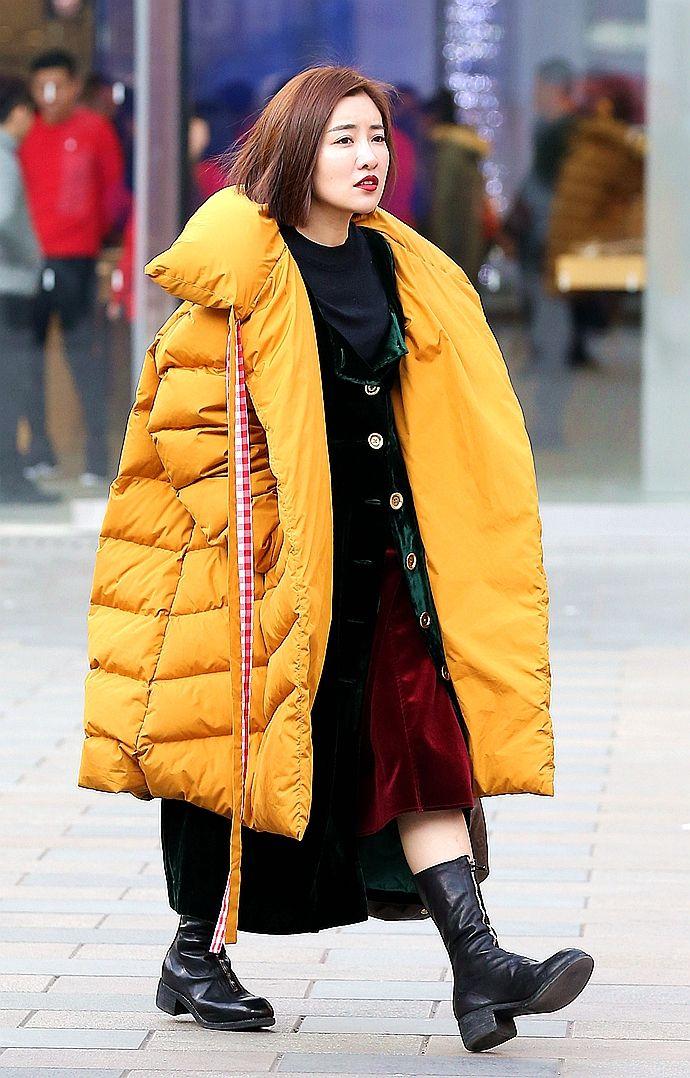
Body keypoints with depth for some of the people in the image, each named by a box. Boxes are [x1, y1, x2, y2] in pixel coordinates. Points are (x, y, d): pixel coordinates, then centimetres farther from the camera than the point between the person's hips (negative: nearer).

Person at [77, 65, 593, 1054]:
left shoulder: (394, 264, 9)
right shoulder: (242, 255, -11)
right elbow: (184, 408, -11)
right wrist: (244, 517, -11)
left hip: (371, 544, 6)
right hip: (262, 555, -6)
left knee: (421, 730, -5)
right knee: (241, 740, 3)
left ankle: (478, 963, -11)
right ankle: (194, 962, 19)